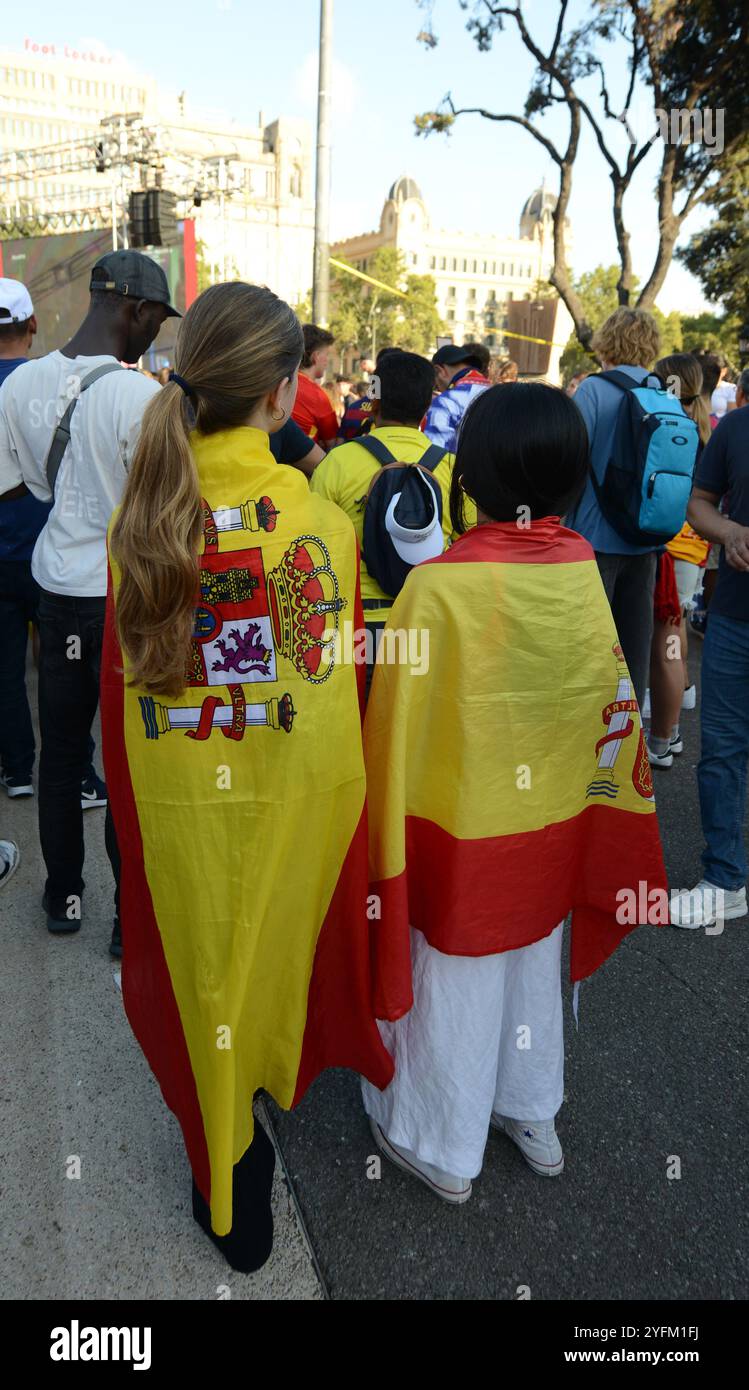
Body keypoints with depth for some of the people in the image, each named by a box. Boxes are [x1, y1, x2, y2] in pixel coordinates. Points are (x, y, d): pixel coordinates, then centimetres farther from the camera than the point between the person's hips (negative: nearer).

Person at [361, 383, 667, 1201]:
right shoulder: (583, 570, -9)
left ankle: (443, 1146, 37)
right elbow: (609, 702, 0)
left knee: (455, 979, 15)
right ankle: (531, 1114, 46)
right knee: (534, 966, 24)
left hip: (462, 830, -4)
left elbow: (399, 725, -18)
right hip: (553, 824, 5)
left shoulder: (438, 586, -25)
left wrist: (382, 818, -3)